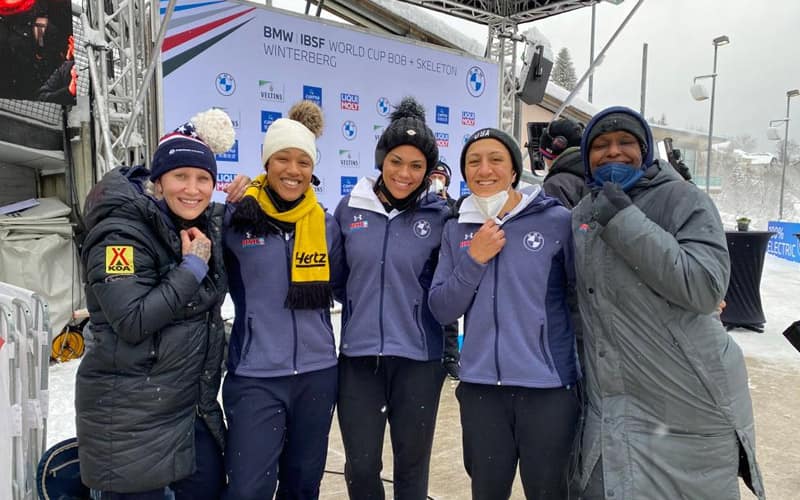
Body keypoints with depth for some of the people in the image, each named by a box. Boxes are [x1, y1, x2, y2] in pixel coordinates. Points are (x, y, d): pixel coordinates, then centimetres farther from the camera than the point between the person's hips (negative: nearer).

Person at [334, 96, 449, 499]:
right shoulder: (349, 207, 0)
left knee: (412, 466, 15)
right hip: (359, 354, 1)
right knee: (360, 468, 11)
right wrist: (364, 303, 2)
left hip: (419, 358, -1)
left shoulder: (439, 215, -3)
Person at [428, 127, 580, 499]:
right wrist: (474, 260, -12)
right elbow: (441, 311, 0)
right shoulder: (457, 230, 5)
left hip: (548, 384, -3)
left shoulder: (556, 220, -6)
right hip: (481, 385, 3)